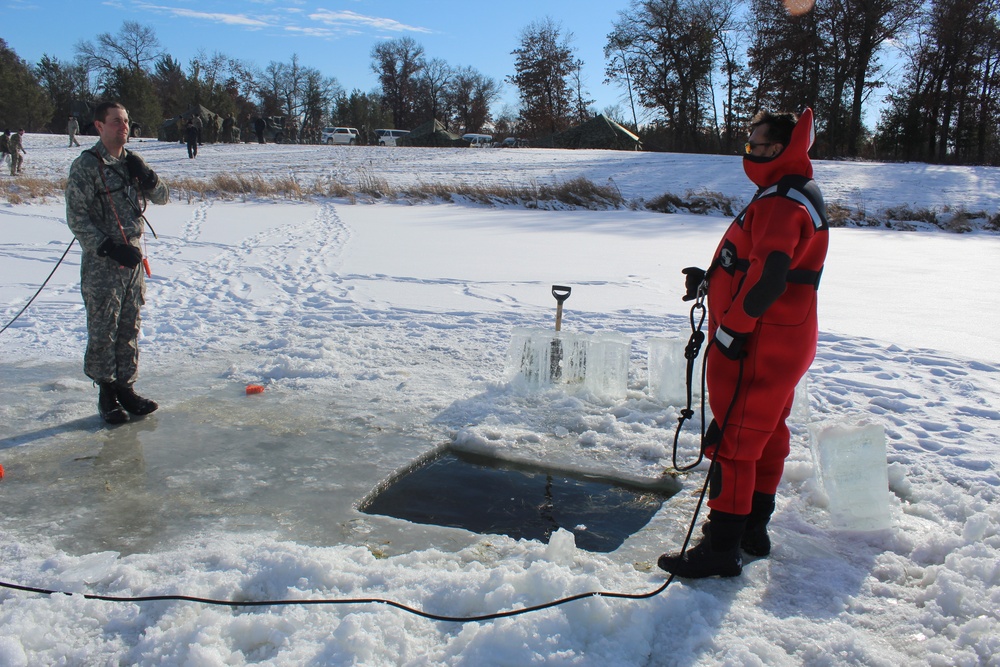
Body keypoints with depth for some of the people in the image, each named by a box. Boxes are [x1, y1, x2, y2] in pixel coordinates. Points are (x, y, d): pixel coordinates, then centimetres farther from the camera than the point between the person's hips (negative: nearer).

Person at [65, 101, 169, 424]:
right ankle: (107, 393, 13)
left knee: (130, 328, 11)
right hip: (101, 263, -6)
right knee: (103, 330, 1)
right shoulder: (85, 166, -9)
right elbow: (77, 218, -12)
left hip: (133, 257, 6)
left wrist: (146, 177, -7)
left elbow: (162, 197, 13)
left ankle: (125, 388, 21)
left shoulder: (132, 161, 9)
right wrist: (110, 248, -20)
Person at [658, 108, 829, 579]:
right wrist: (712, 280, 9)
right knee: (765, 435, 17)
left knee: (732, 440, -5)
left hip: (756, 349, -11)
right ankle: (754, 530, 31)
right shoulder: (797, 196, 15)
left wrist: (729, 329, -22)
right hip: (781, 346, 11)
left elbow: (768, 279, -30)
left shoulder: (780, 204, -20)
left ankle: (722, 549, 4)